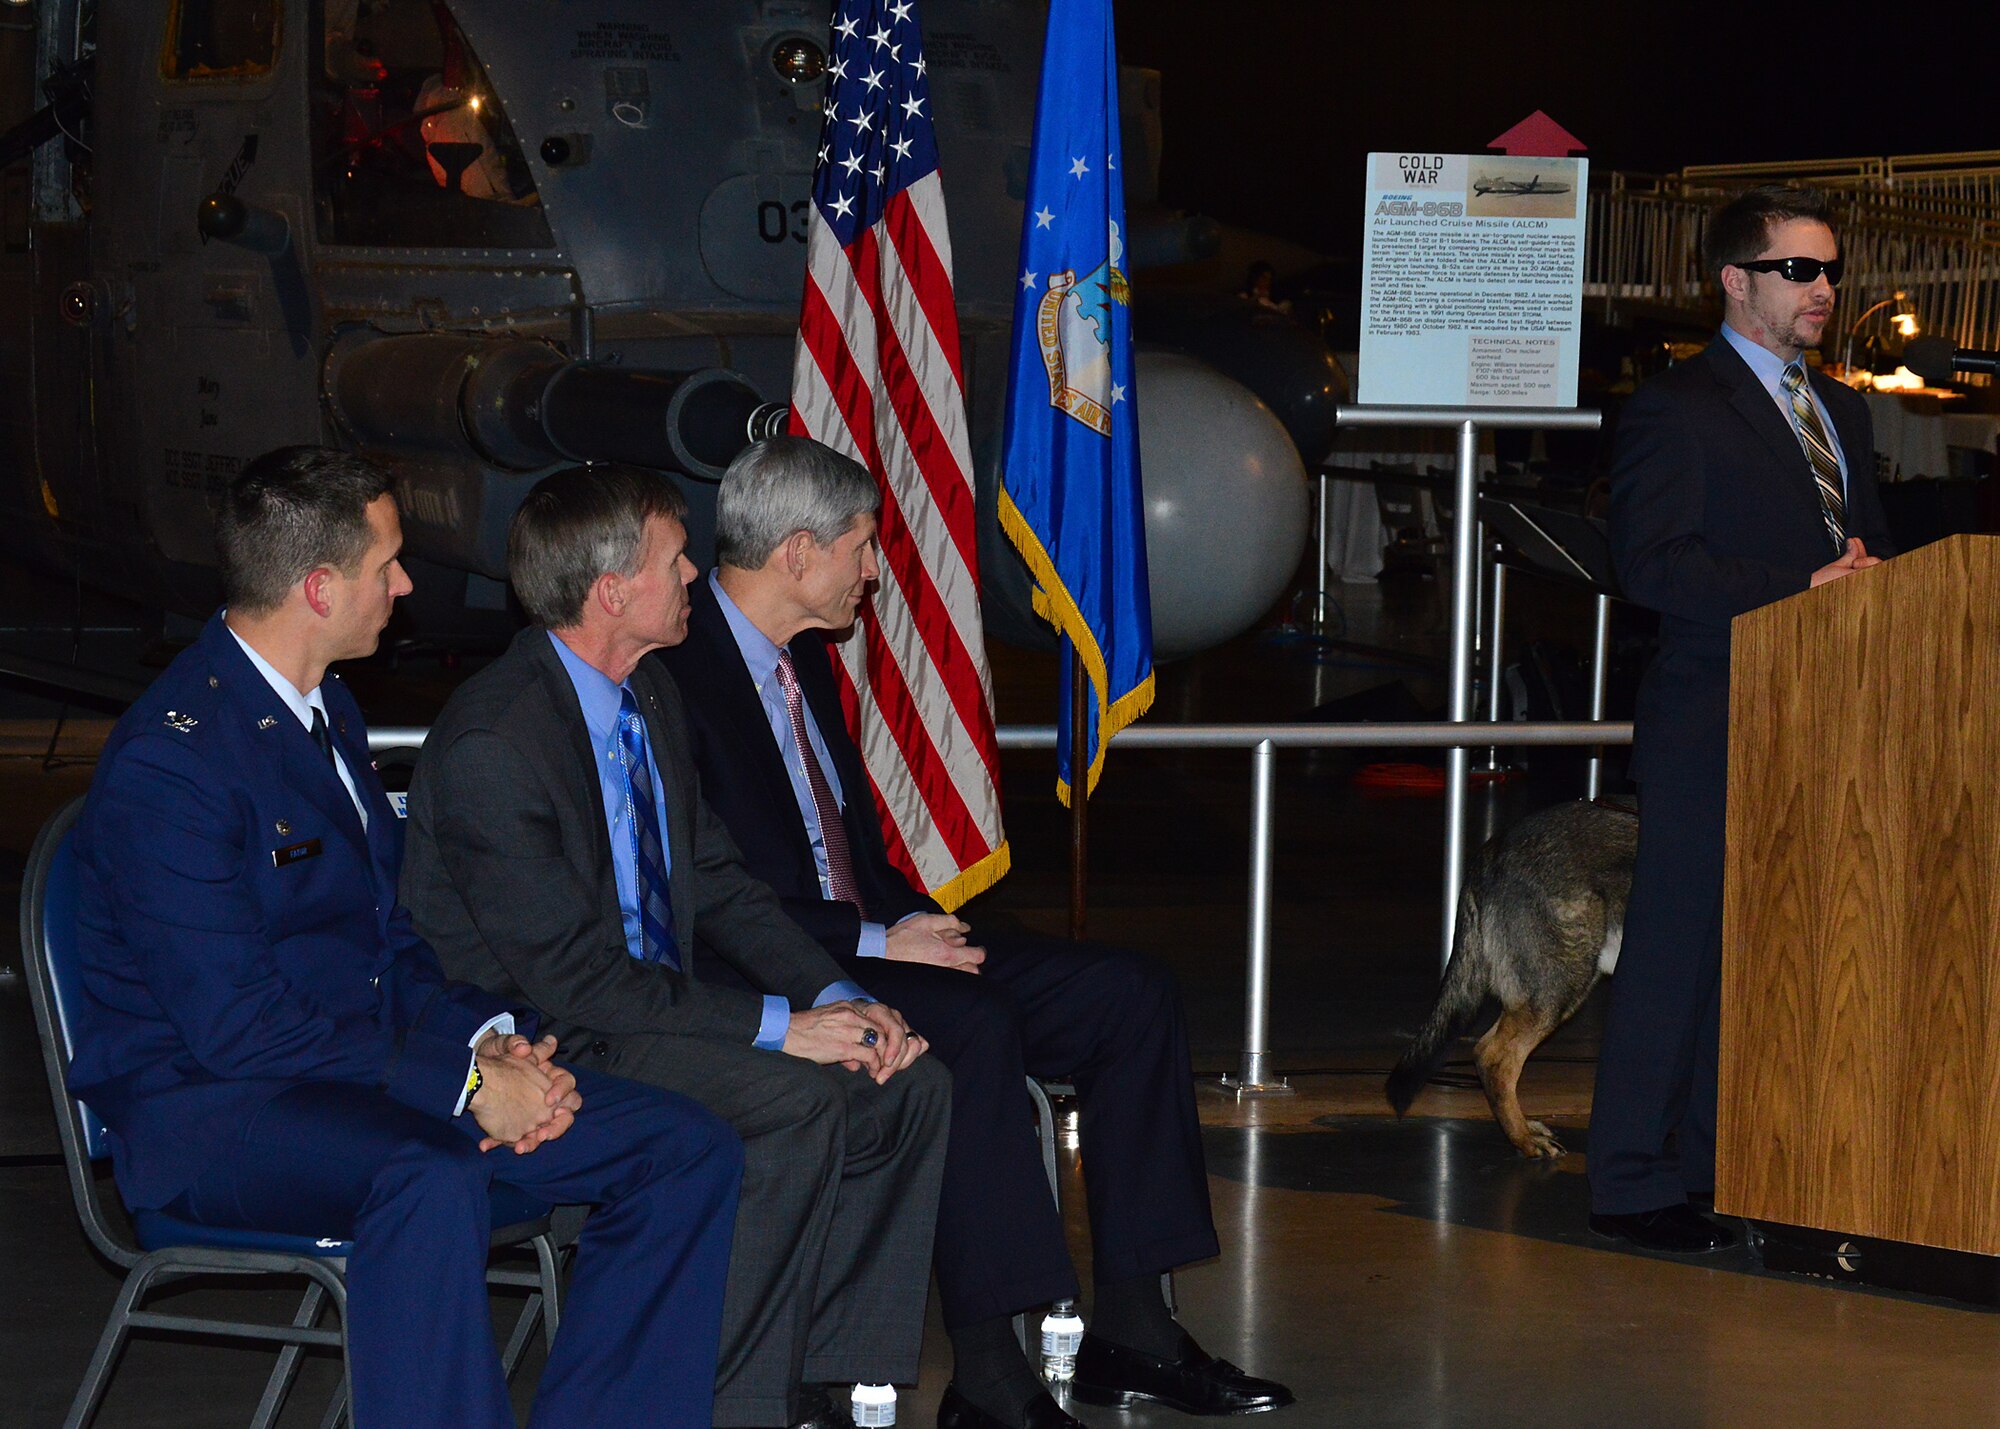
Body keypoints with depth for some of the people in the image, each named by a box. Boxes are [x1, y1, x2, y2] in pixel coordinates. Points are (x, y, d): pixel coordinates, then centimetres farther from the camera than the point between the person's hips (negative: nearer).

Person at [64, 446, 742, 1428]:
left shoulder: (325, 708, 13)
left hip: (364, 1064, 9)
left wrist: (491, 1038, -3)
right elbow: (234, 1026, -22)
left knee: (688, 1152, -5)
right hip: (206, 1104, -9)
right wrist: (464, 1082, -21)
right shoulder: (168, 759, -18)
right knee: (435, 1181, -41)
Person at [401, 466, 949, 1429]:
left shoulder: (651, 700, 8)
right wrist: (779, 1025, -24)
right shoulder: (491, 742, -22)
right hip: (542, 1042, -9)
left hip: (651, 1005, 9)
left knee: (908, 1088, -6)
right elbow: (568, 972, -24)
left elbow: (717, 884, 13)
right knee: (796, 1106, -29)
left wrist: (839, 1001, -4)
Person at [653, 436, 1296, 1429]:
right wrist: (873, 941, -21)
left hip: (867, 934, 10)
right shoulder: (680, 673, -15)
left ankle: (1128, 1329, -2)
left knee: (1128, 994, -2)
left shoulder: (803, 655, 16)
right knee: (971, 1026, -35)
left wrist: (912, 919, 2)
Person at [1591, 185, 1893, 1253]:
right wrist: (1798, 594, -20)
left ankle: (1718, 1166, 14)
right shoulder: (1676, 408, -4)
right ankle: (1634, 1184, 0)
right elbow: (1651, 562, -14)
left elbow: (1868, 544, 26)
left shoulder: (1841, 412, 21)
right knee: (1682, 952, -6)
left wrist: (1866, 582, 1)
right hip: (1716, 726, -7)